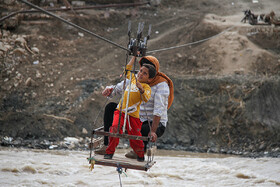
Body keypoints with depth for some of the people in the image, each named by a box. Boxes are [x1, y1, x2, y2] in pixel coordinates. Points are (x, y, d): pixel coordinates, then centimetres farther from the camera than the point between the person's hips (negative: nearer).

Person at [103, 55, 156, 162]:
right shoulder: (133, 79, 15)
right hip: (120, 111, 4)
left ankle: (140, 155, 23)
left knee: (135, 137, -3)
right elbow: (128, 68, 32)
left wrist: (141, 89, -36)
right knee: (115, 129, -18)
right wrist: (134, 57, 30)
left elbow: (146, 99, -21)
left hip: (133, 115, -4)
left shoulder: (146, 87, -3)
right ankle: (109, 152, -9)